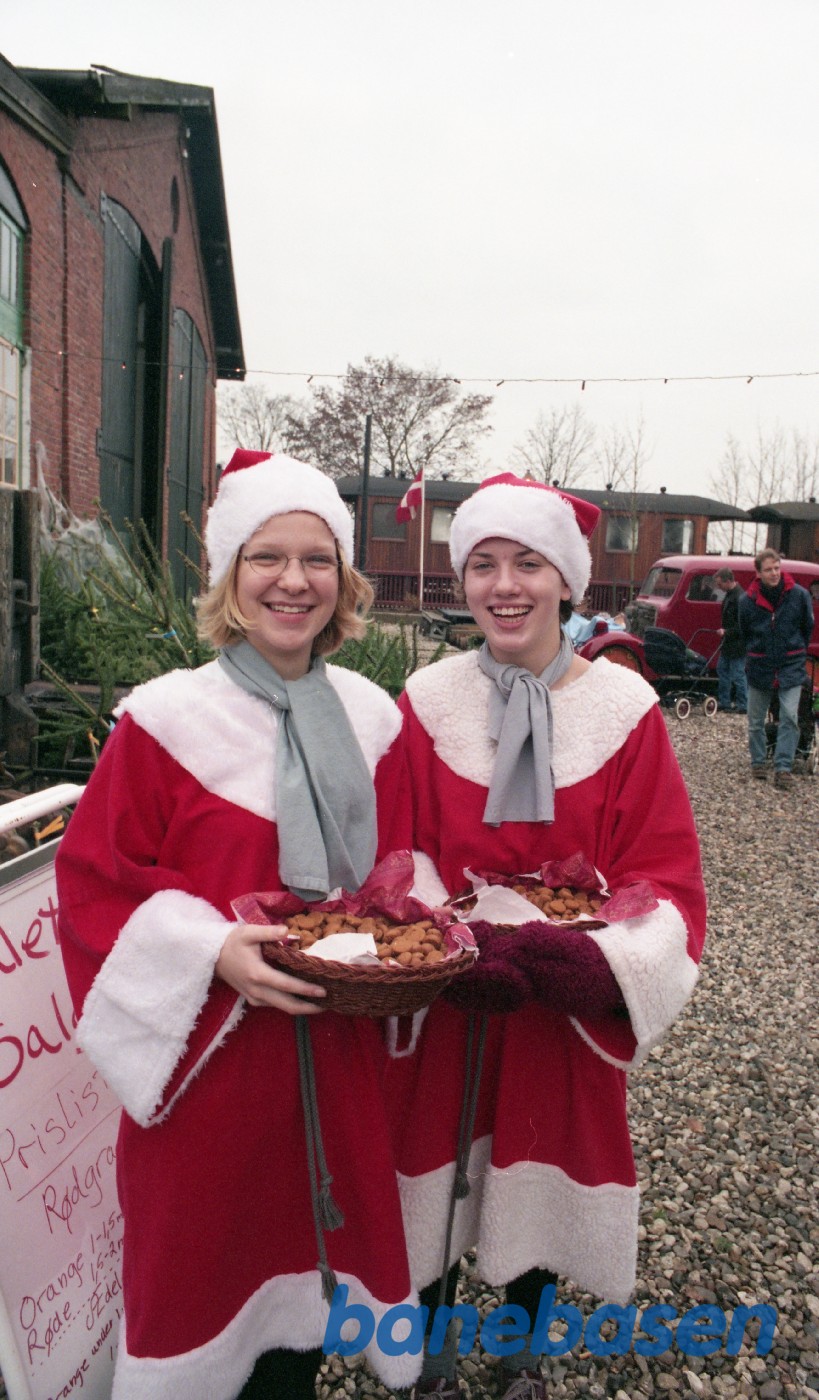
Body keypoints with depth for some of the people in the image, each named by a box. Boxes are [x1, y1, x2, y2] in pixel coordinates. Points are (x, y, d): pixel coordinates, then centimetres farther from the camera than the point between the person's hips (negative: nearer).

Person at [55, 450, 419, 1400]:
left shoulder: (371, 715, 1)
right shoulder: (165, 718, -13)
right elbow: (94, 879, -10)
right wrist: (213, 949, -21)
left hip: (339, 1047, 4)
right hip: (212, 1056, -4)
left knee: (316, 1235, 20)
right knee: (206, 1249, 14)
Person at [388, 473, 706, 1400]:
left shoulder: (623, 708, -9)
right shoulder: (427, 701, -7)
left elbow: (665, 880, -7)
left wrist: (584, 955, -25)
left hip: (566, 1010, 0)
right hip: (445, 1002, 0)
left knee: (542, 1176, 17)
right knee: (439, 1176, 15)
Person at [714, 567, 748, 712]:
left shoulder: (740, 597, -22)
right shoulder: (729, 594, 10)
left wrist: (727, 632, -22)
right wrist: (725, 632, 12)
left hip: (737, 643, -10)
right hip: (728, 642, 10)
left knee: (737, 674, -3)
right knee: (722, 669, 16)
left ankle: (743, 705, 7)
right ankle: (724, 702, 26)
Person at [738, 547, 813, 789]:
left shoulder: (799, 595, -6)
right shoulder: (747, 601, -5)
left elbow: (807, 629, 9)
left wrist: (795, 654, 13)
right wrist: (755, 655, 11)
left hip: (791, 667, -1)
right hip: (759, 667, 1)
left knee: (789, 717, -11)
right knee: (756, 720, 8)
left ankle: (783, 767, -6)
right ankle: (758, 762, 24)